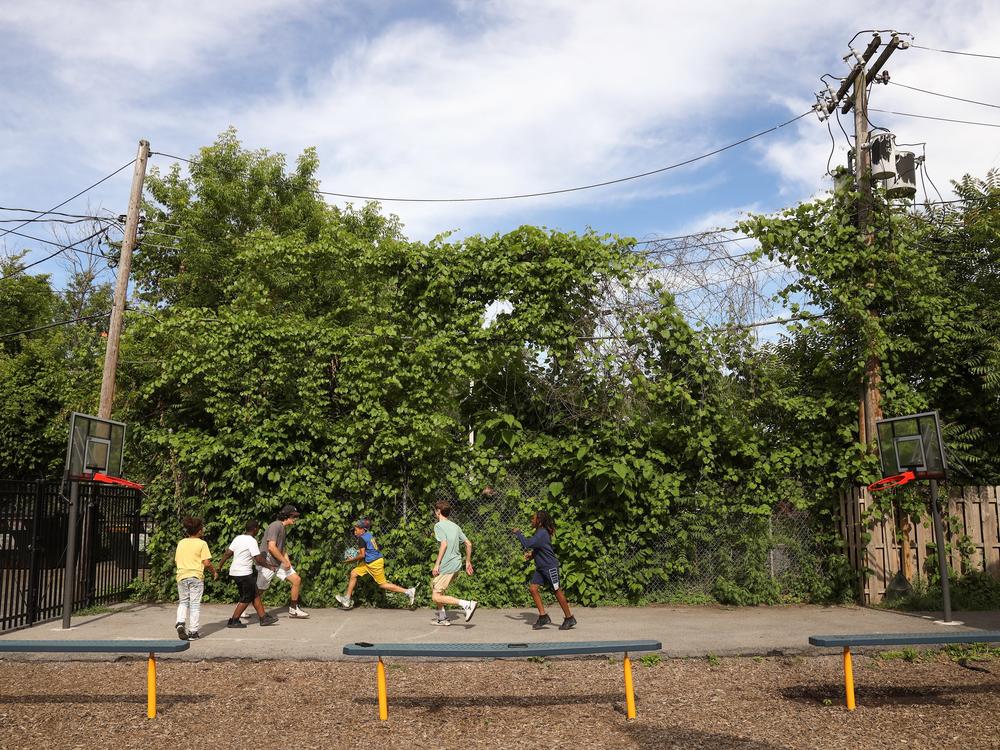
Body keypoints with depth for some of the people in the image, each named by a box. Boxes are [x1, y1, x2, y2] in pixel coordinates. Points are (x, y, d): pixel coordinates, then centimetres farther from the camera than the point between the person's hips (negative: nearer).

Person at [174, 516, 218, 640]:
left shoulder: (181, 543, 6)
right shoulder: (201, 543, -7)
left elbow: (176, 561, 11)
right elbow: (206, 562, -11)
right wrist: (214, 571, 6)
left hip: (181, 575, 4)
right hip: (196, 576, -4)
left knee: (183, 602, 17)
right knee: (195, 604, 4)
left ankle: (180, 622, -6)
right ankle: (193, 631, 7)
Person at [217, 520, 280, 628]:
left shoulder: (238, 538, 9)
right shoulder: (252, 541, -15)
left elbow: (227, 553, 9)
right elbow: (258, 559, -19)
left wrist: (219, 567, 15)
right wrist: (269, 566, -6)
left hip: (235, 572, 9)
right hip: (244, 574, -9)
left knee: (255, 595, 12)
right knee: (246, 599, 2)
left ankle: (263, 617, 15)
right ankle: (233, 621, 6)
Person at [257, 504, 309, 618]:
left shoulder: (283, 528, 12)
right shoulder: (275, 526, -18)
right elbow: (271, 547, -25)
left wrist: (288, 561, 7)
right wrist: (284, 561, -17)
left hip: (279, 563, 9)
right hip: (267, 563, -9)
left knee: (297, 580, -1)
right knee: (259, 591, 1)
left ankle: (293, 610, 9)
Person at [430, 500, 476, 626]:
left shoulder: (439, 525, -7)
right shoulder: (455, 526, 16)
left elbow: (444, 544, -20)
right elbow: (468, 544, 15)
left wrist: (437, 564, -18)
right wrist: (468, 562, 23)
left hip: (447, 566, -9)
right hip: (457, 564, 9)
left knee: (436, 597, -6)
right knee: (434, 586, 23)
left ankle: (467, 604, -18)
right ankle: (442, 617, 25)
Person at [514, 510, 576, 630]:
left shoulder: (542, 533, -20)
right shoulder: (538, 532, 12)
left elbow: (527, 544, -28)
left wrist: (518, 533, -16)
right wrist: (531, 555, 6)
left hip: (550, 566, -10)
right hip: (541, 567, 10)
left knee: (557, 591, -2)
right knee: (532, 588, 0)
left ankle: (569, 618, 10)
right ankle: (543, 617, 4)